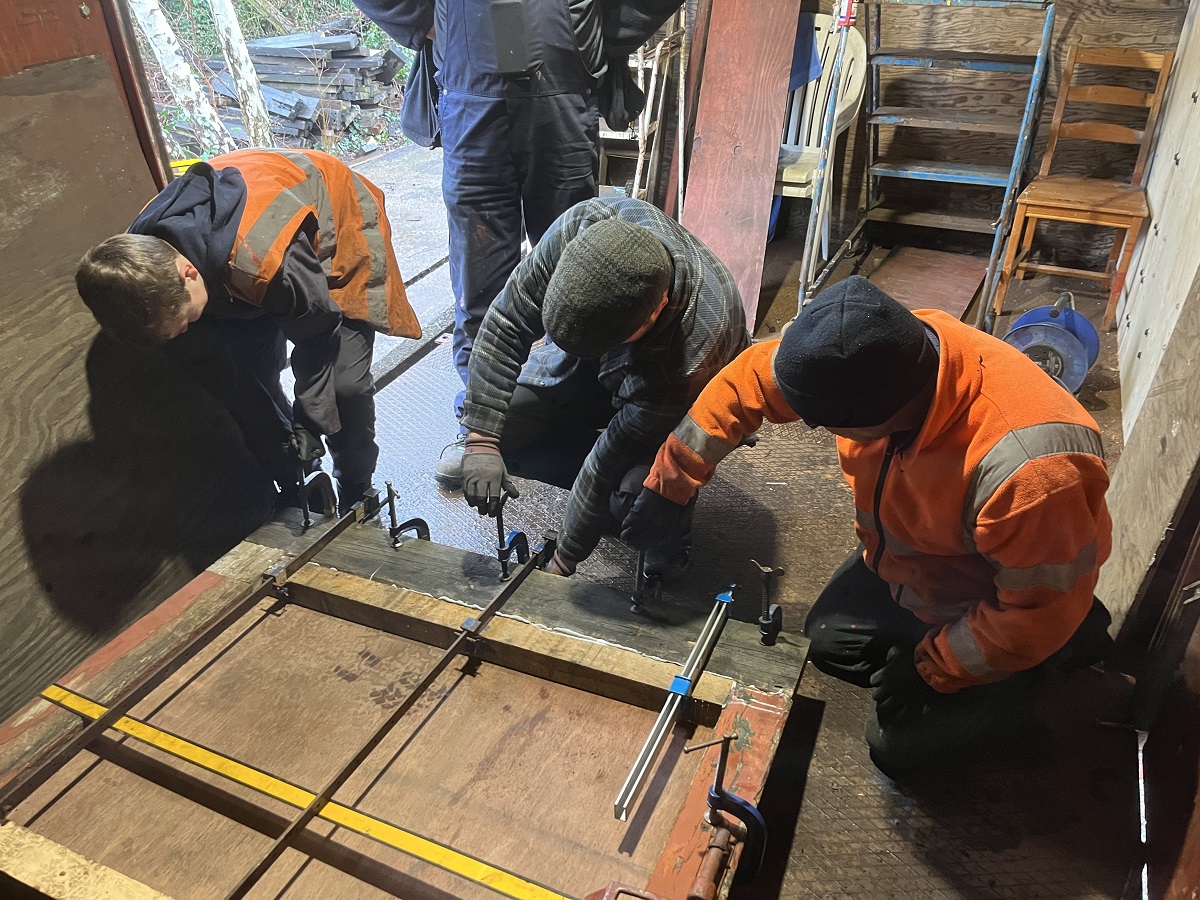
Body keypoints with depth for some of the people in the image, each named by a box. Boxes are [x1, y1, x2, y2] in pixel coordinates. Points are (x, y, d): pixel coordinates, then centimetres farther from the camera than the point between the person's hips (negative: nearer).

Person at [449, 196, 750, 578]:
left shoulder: (694, 351, -43)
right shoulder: (584, 225, -35)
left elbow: (613, 457, -33)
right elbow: (507, 321, -24)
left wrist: (561, 565, -21)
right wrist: (480, 442, -31)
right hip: (585, 368, 5)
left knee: (636, 498, -33)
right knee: (478, 414, -12)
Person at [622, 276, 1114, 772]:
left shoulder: (1026, 471, -45)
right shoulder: (879, 355, -28)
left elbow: (1041, 610, -29)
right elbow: (748, 380, -15)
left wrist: (931, 668, -17)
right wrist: (666, 484, -11)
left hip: (993, 606, -6)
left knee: (899, 742, 1)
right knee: (828, 642, 12)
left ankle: (1065, 642, 15)